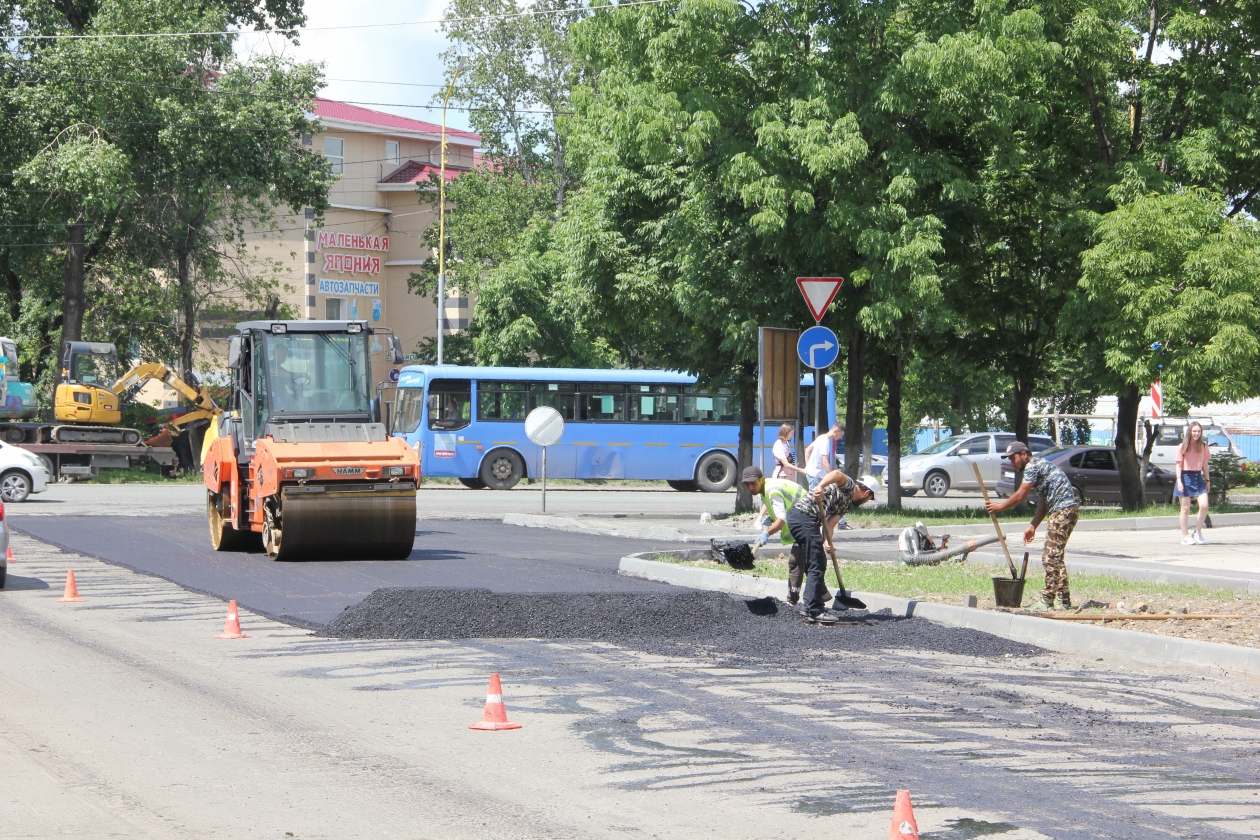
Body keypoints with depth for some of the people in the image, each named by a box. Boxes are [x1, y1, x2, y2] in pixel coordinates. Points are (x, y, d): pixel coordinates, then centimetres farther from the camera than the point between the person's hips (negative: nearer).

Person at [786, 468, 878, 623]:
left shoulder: (847, 503, 25)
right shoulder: (849, 486, 0)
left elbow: (829, 524, 11)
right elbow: (837, 474, -23)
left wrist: (827, 542, -7)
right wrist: (821, 486, -40)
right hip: (804, 517, -10)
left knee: (817, 563, 21)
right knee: (817, 566, -7)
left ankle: (811, 602, 29)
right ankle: (815, 610, -6)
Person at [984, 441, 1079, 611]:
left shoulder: (1033, 466, -8)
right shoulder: (1039, 467, 23)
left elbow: (1020, 496, -11)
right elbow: (1043, 503, 21)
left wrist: (999, 507, 2)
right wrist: (1033, 526, 15)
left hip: (1063, 511, -11)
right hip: (1065, 510, 11)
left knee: (1050, 557, -10)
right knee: (1055, 557, 15)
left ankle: (1048, 602, -9)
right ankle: (1065, 600, 18)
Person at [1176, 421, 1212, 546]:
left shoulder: (1203, 447, 8)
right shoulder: (1182, 447, -2)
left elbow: (1205, 465, 14)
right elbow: (1179, 465, -3)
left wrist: (1208, 480, 11)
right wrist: (1179, 480, -13)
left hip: (1198, 477, 3)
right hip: (1186, 477, -3)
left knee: (1204, 505, -12)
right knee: (1185, 509, 1)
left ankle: (1197, 532, 5)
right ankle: (1185, 536, 7)